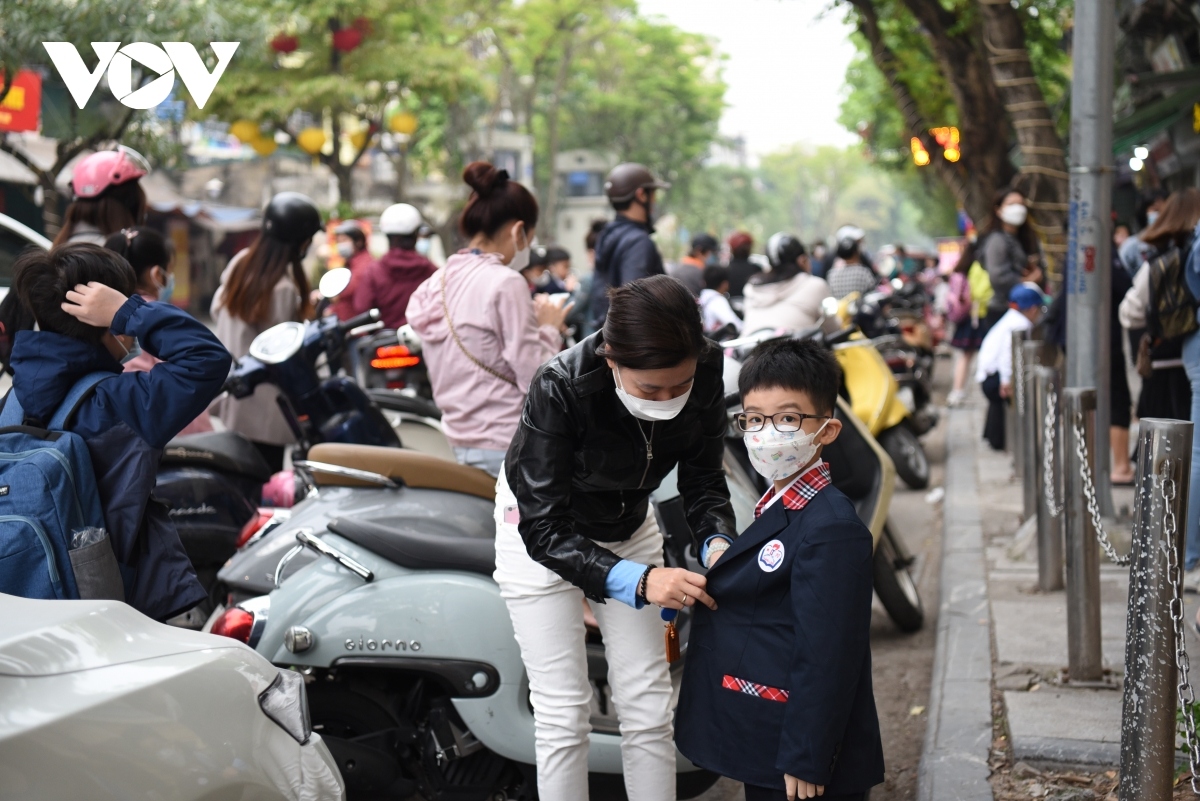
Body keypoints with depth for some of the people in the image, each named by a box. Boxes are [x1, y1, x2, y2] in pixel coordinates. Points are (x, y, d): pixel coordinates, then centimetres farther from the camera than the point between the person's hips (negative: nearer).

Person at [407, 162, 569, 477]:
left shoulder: (438, 282, 9)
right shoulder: (506, 283, -15)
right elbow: (536, 379, -15)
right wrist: (550, 329, 1)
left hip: (461, 443, 8)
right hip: (507, 447, -8)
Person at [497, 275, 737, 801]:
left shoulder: (706, 374, -25)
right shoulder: (561, 387, -37)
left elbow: (703, 479, -10)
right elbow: (544, 528, -34)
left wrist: (717, 541, -32)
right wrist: (638, 580, -47)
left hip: (627, 527, 4)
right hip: (541, 532, -4)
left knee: (649, 711, 4)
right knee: (564, 717, -4)